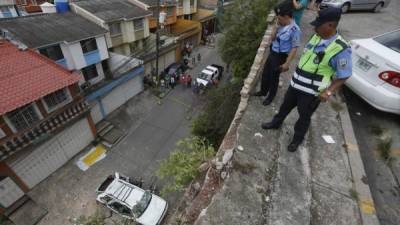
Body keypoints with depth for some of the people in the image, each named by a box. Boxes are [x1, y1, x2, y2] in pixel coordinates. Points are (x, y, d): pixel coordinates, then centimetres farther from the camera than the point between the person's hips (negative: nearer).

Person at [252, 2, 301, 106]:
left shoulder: (294, 29, -21)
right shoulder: (281, 25, 1)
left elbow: (294, 48, -19)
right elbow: (272, 38, 7)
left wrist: (287, 63, -22)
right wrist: (276, 27, -8)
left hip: (281, 56, -7)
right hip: (272, 53, 8)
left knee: (273, 77, 7)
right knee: (265, 73, 18)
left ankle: (270, 97, 29)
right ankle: (263, 91, 41)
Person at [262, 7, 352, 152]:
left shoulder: (341, 49, -22)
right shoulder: (316, 37, -1)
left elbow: (344, 75, -13)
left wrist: (328, 92, -23)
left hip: (312, 92, -6)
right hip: (296, 84, 6)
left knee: (304, 116, 13)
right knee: (285, 106, 23)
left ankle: (297, 138, 37)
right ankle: (276, 123, 48)